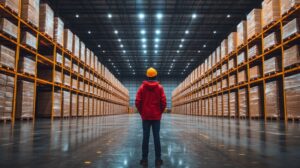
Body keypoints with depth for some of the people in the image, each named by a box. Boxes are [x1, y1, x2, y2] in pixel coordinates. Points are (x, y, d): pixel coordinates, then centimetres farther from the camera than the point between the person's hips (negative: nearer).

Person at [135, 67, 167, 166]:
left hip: (145, 116, 1)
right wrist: (160, 112, 10)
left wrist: (141, 112, 9)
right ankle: (158, 159, 6)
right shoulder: (160, 87, -1)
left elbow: (137, 102, -4)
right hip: (156, 116, 0)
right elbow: (164, 102, -6)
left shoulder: (142, 87, 0)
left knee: (145, 137, 3)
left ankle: (144, 159, 7)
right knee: (156, 137, 3)